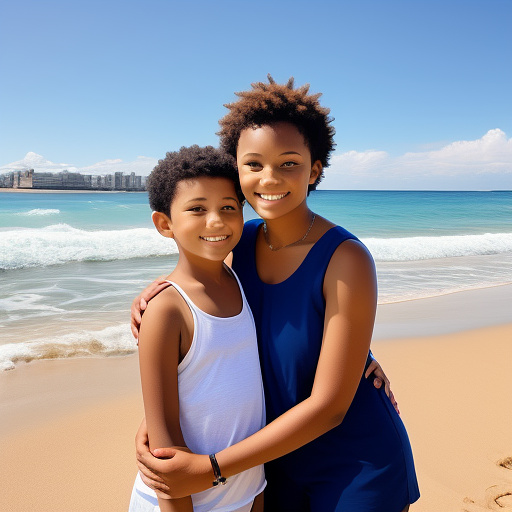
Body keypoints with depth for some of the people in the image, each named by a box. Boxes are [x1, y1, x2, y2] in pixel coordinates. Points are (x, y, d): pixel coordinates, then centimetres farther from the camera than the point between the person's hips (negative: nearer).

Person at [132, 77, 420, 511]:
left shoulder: (346, 260, -25)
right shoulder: (243, 242, -9)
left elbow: (328, 406, -23)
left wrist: (210, 469, -20)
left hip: (358, 471, -4)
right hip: (282, 457, 4)